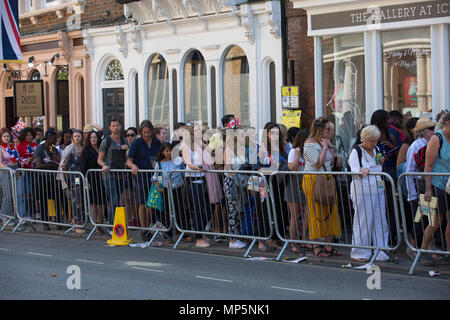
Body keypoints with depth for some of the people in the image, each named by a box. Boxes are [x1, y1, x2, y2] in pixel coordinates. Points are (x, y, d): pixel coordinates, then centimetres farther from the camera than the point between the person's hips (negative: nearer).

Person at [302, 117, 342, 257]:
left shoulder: (325, 142, 15)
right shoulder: (310, 143, -10)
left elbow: (331, 160, 15)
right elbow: (317, 164, -17)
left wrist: (331, 146, 6)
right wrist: (325, 147, -10)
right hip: (313, 180, -8)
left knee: (330, 211, 3)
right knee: (316, 213, -4)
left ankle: (328, 245, 7)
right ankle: (316, 247, 1)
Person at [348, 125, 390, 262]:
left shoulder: (376, 150, 17)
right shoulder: (356, 151, -3)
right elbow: (355, 172, -10)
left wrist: (381, 163, 5)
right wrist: (367, 170, -27)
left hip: (378, 190, 7)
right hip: (362, 191, -7)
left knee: (380, 221, 4)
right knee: (363, 222, -4)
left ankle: (380, 252, 9)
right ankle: (360, 253, 4)